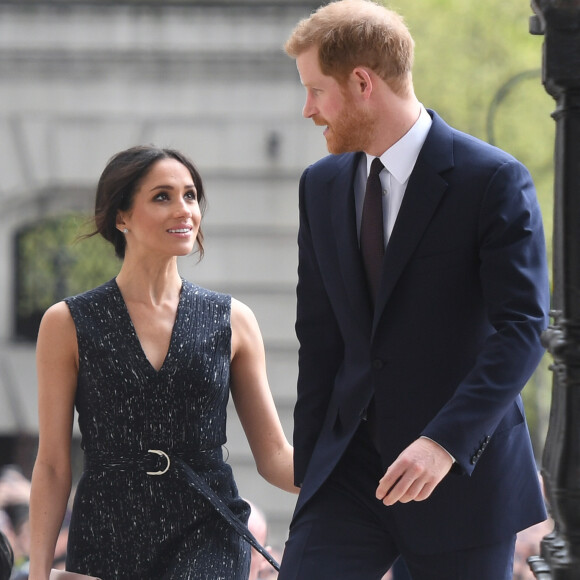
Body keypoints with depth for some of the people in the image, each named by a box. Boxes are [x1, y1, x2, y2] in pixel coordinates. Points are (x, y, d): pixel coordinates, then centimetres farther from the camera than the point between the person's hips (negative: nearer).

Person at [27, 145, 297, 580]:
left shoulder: (232, 321, 8)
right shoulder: (68, 324, 3)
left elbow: (274, 457, 8)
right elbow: (53, 467, 3)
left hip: (206, 533, 0)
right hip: (107, 535, 0)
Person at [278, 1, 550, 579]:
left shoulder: (493, 180, -9)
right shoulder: (321, 185, 10)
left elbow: (521, 327, -16)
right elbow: (319, 337, 14)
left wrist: (445, 441, -26)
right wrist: (309, 468, 11)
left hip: (462, 471, -4)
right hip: (350, 464, 5)